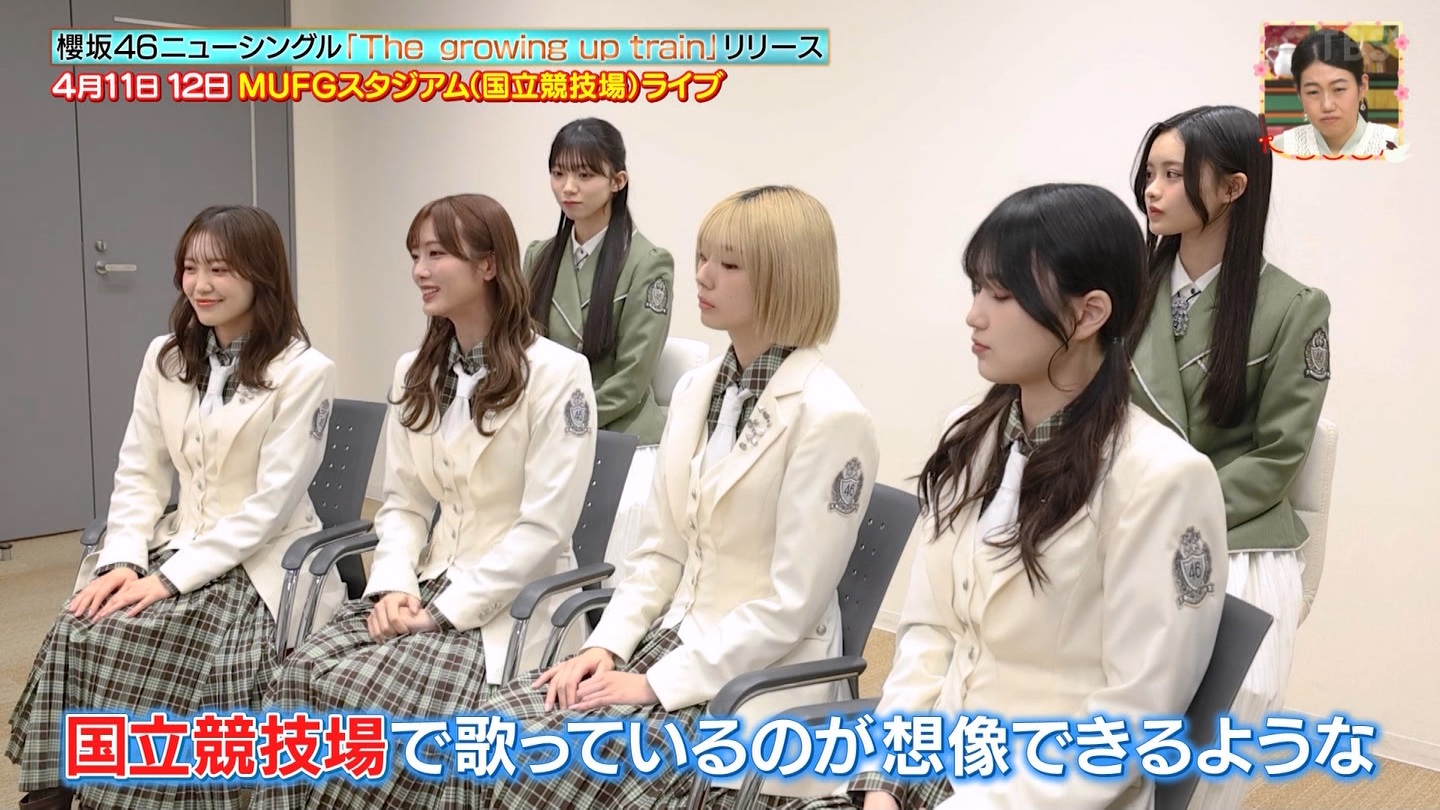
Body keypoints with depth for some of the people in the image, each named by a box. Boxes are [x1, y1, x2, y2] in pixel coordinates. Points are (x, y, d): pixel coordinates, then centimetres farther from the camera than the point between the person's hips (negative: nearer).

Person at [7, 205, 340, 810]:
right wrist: (123, 559, -10)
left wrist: (173, 577, -20)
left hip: (261, 565, -5)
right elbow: (138, 475, 8)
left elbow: (271, 502, -15)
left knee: (133, 645, -27)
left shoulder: (304, 371, -11)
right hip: (177, 548, 5)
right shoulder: (165, 357, 9)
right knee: (76, 634, -22)